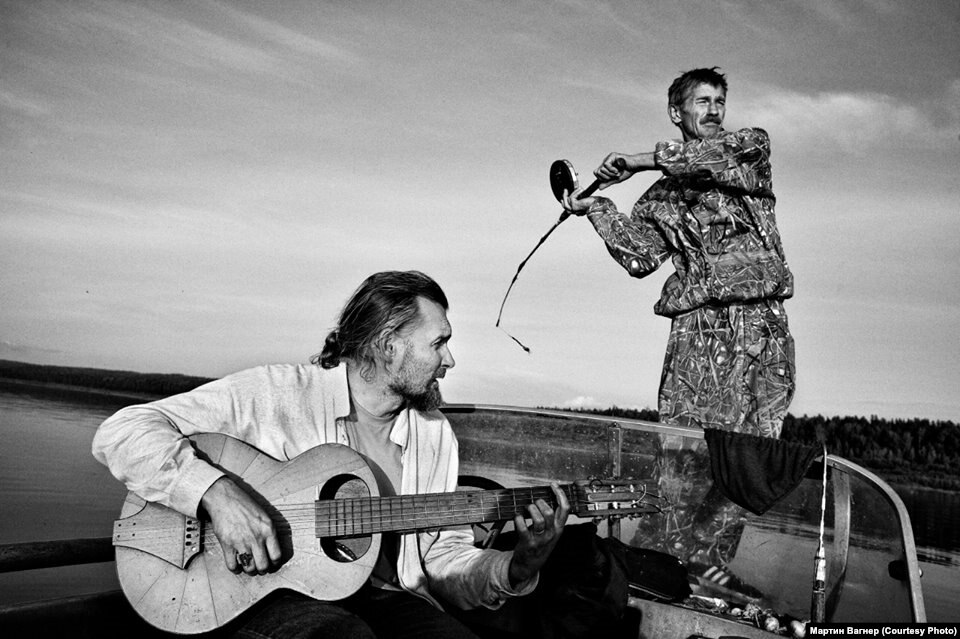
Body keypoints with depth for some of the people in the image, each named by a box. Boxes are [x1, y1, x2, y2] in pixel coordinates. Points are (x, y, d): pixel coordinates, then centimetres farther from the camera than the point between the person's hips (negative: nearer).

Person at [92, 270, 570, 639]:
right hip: (271, 599, -3)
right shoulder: (276, 394, -8)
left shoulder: (435, 433, 9)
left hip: (387, 600, 4)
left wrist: (520, 566, -8)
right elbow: (120, 434, -12)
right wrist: (217, 492, -27)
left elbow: (442, 559, 11)